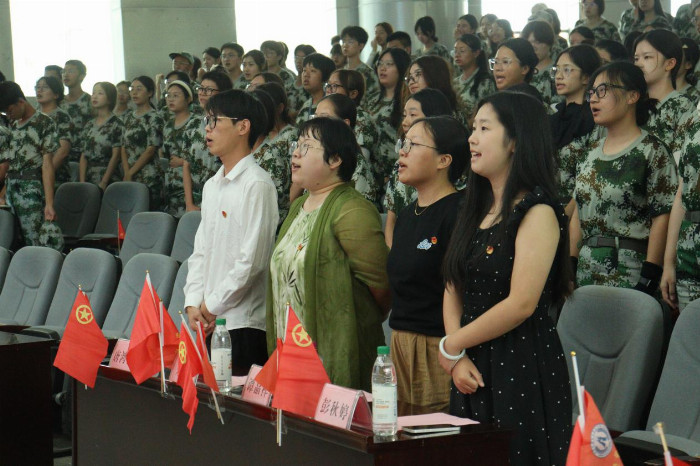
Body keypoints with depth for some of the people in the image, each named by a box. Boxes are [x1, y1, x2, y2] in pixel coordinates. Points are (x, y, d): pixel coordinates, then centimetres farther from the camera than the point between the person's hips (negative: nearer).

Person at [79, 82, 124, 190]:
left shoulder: (116, 124, -3)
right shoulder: (89, 126, 13)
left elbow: (116, 156, -9)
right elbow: (83, 156, 9)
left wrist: (103, 183, -14)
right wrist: (82, 182, -3)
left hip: (108, 180, -5)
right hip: (88, 179, 5)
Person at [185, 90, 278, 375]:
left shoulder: (257, 184, -10)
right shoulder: (212, 185, 17)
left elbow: (252, 260, -16)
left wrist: (212, 306, -9)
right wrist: (193, 304, 3)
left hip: (242, 322, -8)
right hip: (207, 322, 8)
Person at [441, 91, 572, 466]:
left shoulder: (537, 211, -10)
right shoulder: (475, 209, 14)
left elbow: (521, 304, -18)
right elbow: (453, 289, 11)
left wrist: (450, 347, -8)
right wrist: (458, 360, -4)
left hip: (523, 368, -7)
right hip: (474, 372, 7)